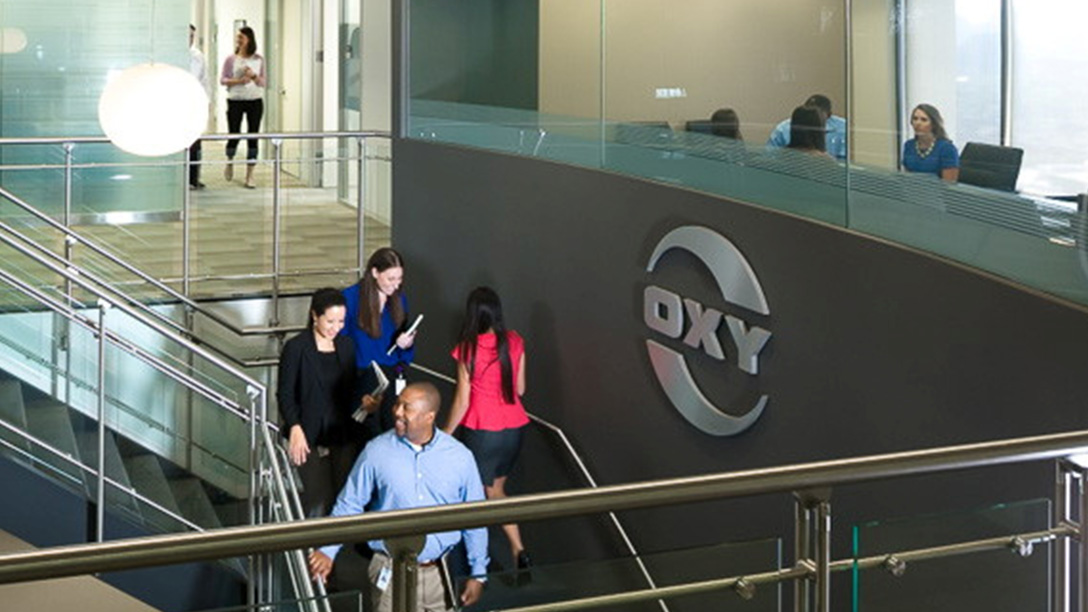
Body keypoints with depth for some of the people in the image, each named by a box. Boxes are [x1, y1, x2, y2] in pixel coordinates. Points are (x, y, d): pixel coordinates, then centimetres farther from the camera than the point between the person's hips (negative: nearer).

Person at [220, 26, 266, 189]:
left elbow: (263, 83, 6)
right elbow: (222, 79, 0)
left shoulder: (259, 60, 5)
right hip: (235, 101, -1)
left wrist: (254, 76, -15)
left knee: (253, 137, -1)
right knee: (234, 135, -2)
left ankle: (249, 175, 4)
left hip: (255, 101, 1)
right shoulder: (231, 59, 1)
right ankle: (230, 163, 31)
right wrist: (238, 81, -15)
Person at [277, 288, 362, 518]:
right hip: (309, 434, -4)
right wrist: (295, 428, -15)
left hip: (342, 432, 4)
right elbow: (285, 394, -2)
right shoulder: (296, 348, -2)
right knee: (320, 497, -18)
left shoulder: (347, 346, 12)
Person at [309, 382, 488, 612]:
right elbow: (349, 505, 4)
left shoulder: (460, 457, -3)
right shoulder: (377, 451, -6)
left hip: (438, 573, 2)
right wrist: (328, 550, -6)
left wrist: (478, 573, 6)